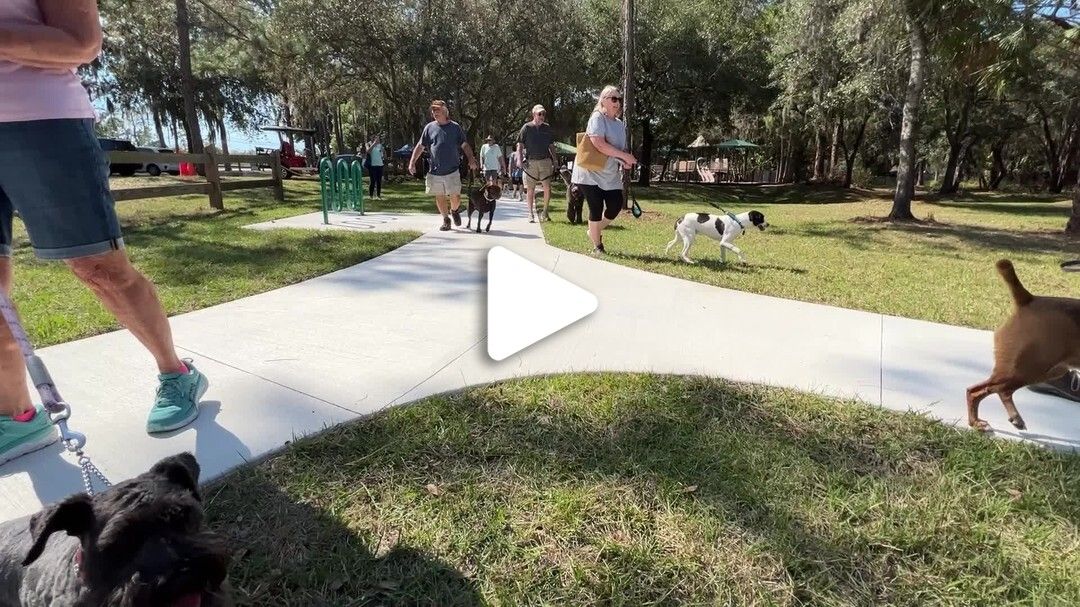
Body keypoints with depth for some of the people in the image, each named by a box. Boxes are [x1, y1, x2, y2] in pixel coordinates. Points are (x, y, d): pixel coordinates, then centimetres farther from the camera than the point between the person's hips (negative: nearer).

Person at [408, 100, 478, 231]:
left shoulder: (455, 127, 3)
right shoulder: (430, 127, 7)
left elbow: (465, 145, 2)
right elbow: (420, 146, 8)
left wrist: (471, 159, -14)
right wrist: (412, 162, -1)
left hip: (452, 171, -2)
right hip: (435, 171, 2)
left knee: (455, 198, -2)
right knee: (439, 197, 7)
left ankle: (455, 211, 31)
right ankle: (445, 219, 25)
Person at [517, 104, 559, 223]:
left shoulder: (547, 127, 12)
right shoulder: (527, 127, 2)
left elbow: (551, 145, 19)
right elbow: (520, 145, 2)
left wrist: (555, 159, 10)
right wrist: (521, 159, -9)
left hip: (545, 160, 2)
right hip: (530, 161, -2)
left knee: (547, 187, -5)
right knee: (530, 189, 3)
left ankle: (545, 212, 10)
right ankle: (531, 214, 12)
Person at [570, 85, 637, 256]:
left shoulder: (620, 124, 14)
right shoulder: (597, 118, -10)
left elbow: (621, 148, 21)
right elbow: (599, 144, -24)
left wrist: (625, 161, -2)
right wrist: (625, 156, -22)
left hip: (611, 175, 7)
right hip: (590, 173, -7)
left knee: (616, 206, 1)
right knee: (596, 209, -4)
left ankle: (595, 231, 27)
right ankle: (597, 245, 11)